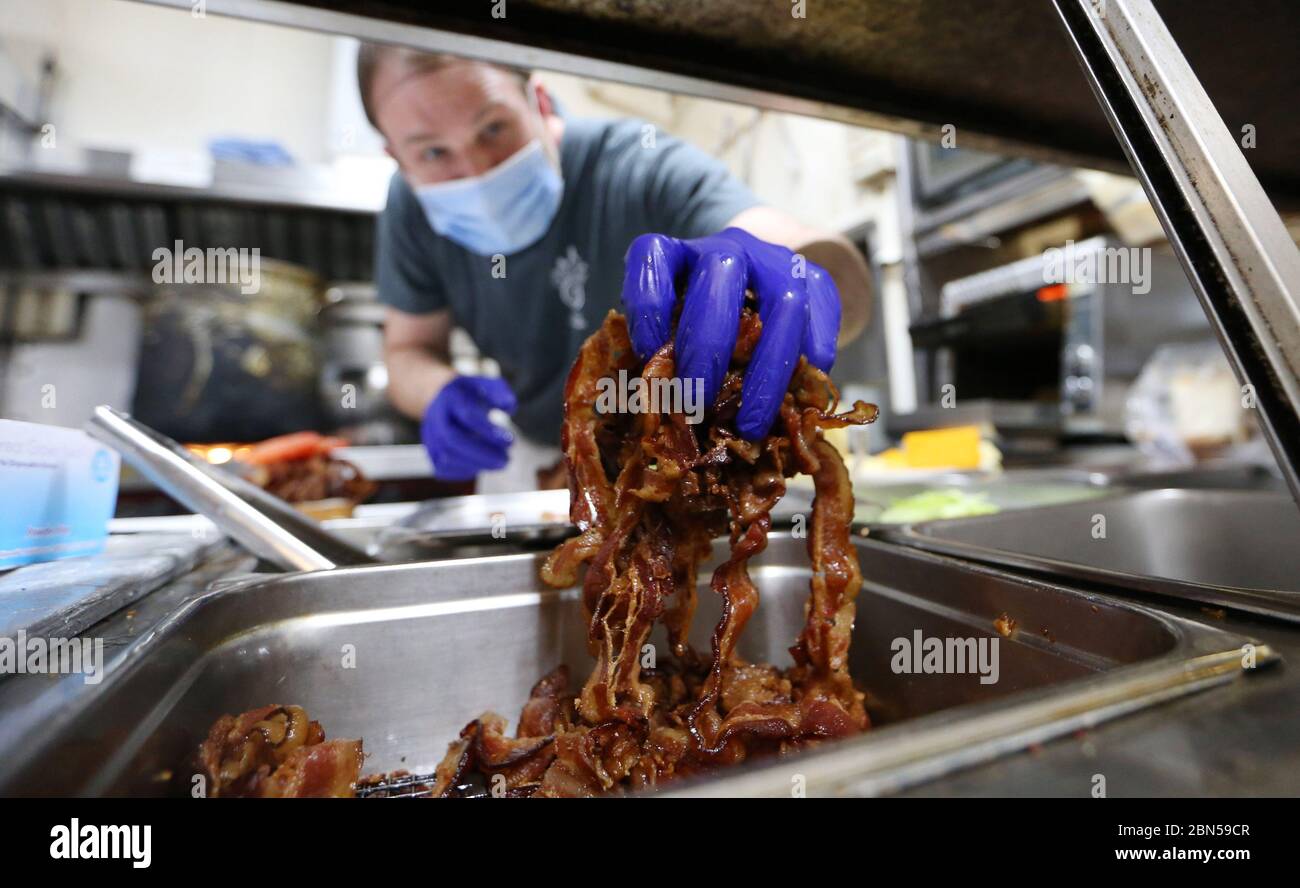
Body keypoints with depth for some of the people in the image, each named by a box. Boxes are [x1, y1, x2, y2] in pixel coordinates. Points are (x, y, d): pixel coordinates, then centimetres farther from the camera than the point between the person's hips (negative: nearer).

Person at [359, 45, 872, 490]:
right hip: (531, 451, 4)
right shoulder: (412, 207, -17)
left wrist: (789, 272, -69)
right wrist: (440, 392, -30)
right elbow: (409, 347, -6)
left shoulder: (643, 170, -32)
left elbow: (838, 272, -45)